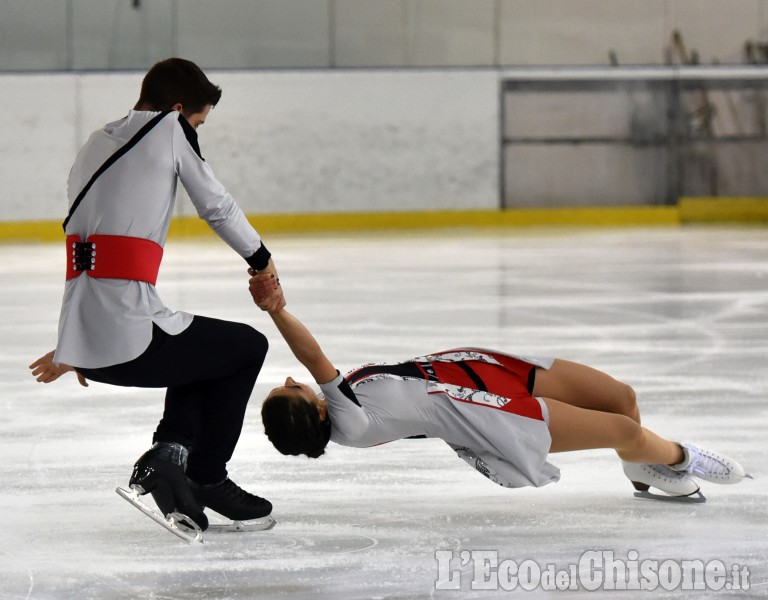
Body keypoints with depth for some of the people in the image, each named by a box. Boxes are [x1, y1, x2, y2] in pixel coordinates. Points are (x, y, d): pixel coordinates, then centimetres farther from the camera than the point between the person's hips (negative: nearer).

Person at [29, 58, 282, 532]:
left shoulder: (96, 145, 23)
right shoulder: (167, 127, 1)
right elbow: (216, 205, 6)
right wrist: (261, 258, 26)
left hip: (85, 341, 8)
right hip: (127, 338, -8)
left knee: (201, 350, 32)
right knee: (247, 348, 15)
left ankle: (170, 451, 14)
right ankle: (205, 476, 15)